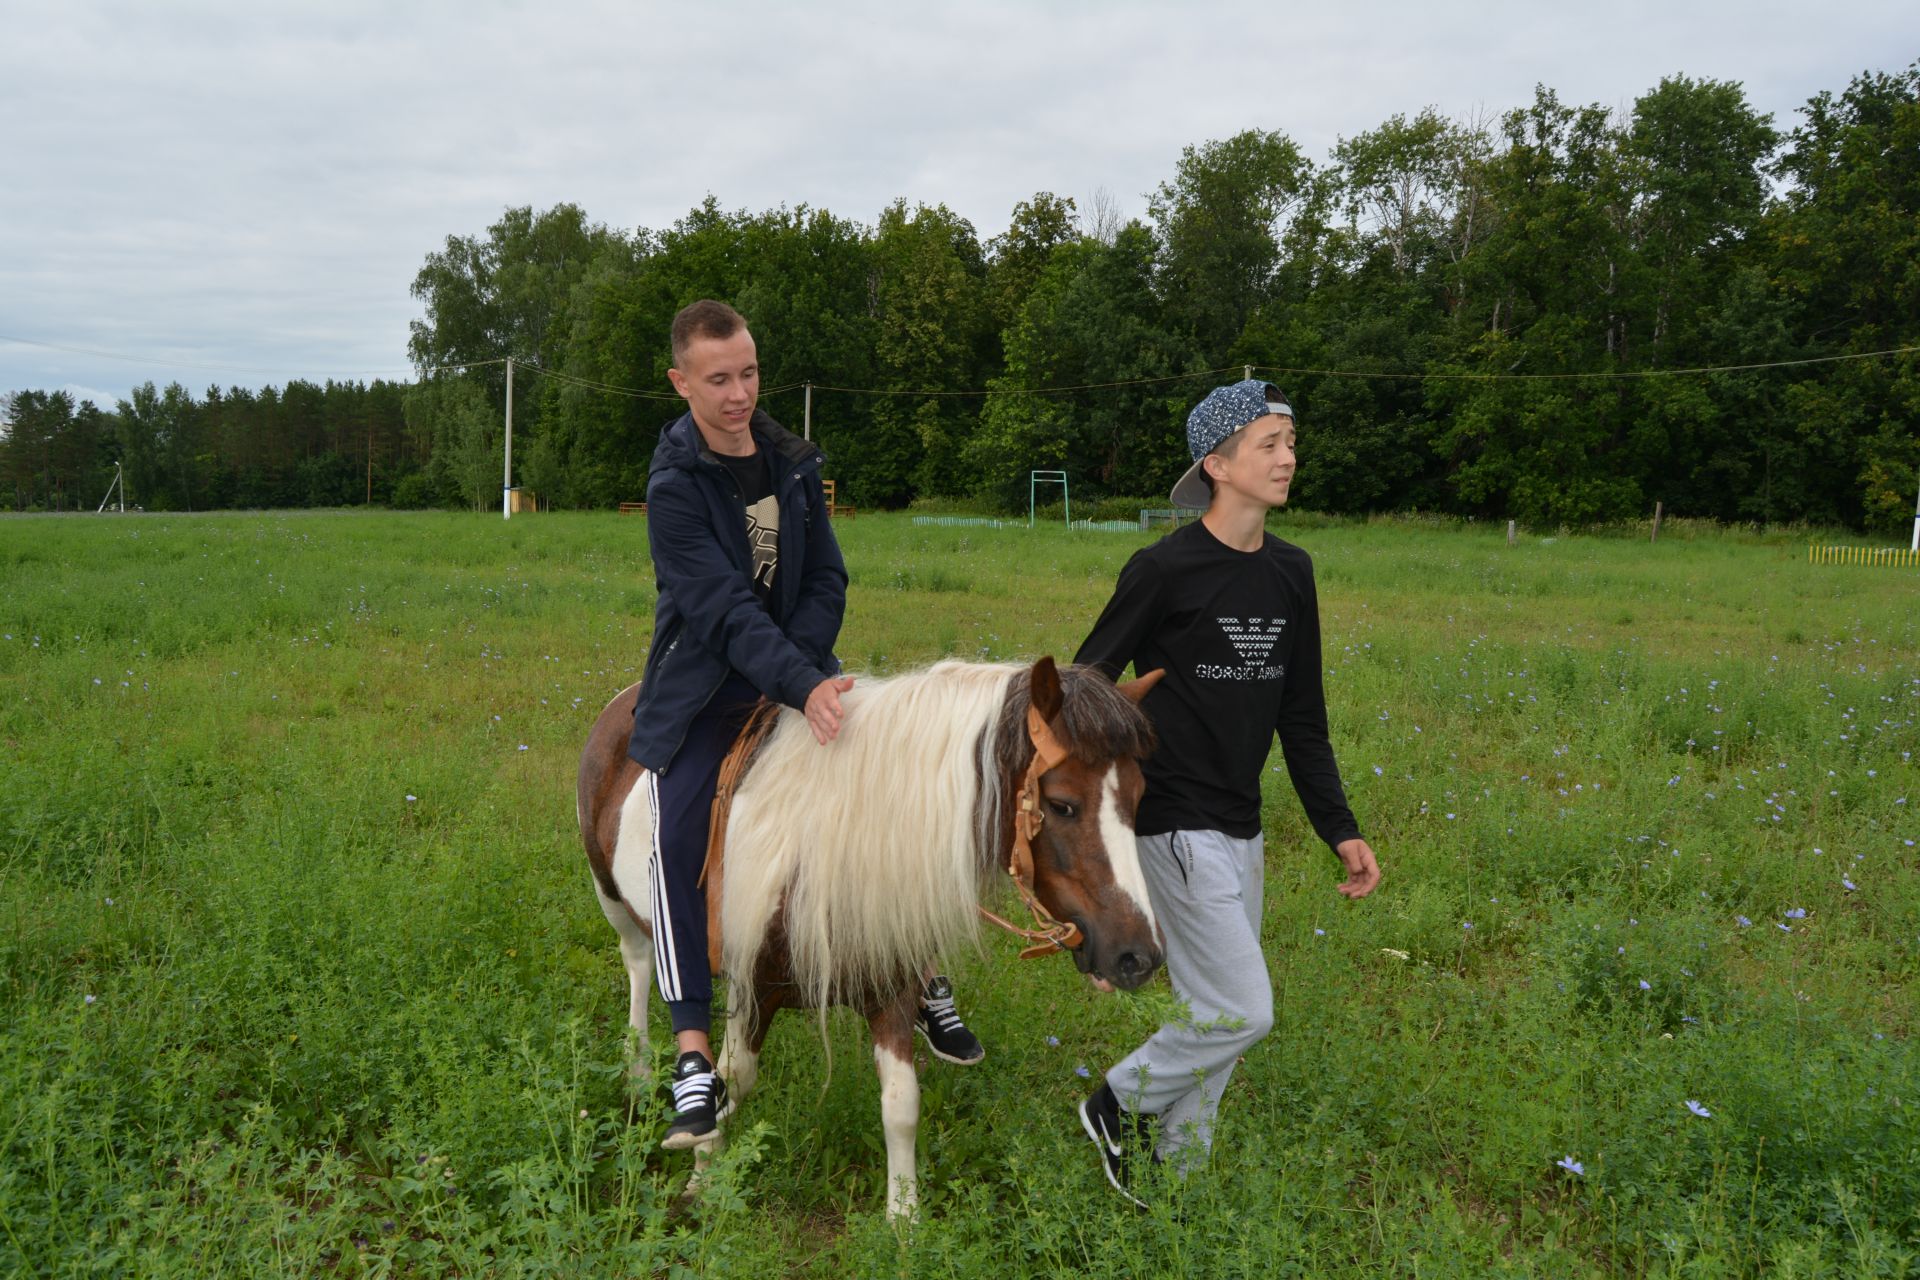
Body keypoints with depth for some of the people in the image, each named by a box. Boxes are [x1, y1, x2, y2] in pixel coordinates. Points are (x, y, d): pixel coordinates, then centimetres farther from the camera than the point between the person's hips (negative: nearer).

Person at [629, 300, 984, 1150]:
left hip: (799, 664, 5)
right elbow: (726, 608, -27)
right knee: (676, 842, -19)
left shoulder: (795, 463, 1)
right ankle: (695, 1064, -14)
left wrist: (806, 673, -16)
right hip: (701, 687, -5)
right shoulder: (674, 487, -16)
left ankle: (925, 985, 21)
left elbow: (826, 582, 0)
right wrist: (802, 688, -39)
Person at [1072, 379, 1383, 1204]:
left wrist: (1339, 828, 10)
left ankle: (1174, 1170, 28)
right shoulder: (1164, 569, -13)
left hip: (1241, 828, 7)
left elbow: (1302, 717, 13)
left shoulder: (1291, 573, 8)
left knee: (1213, 1012, 12)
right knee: (1241, 1012, -8)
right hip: (1176, 826, -7)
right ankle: (1120, 1106, 15)